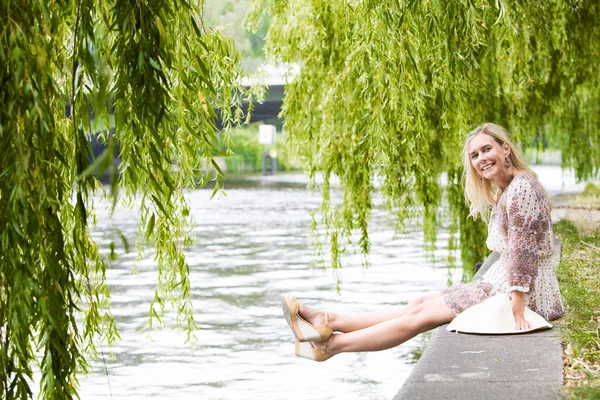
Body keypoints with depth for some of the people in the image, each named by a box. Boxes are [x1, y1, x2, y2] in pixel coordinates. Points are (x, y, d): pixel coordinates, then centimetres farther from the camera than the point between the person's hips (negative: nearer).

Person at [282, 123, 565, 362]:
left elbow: (523, 250, -23)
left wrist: (517, 311, -25)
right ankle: (328, 322, 12)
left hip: (522, 293, -9)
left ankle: (332, 345, 3)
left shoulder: (521, 186, -18)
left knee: (420, 314, -5)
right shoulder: (503, 192, 14)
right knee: (419, 304, 8)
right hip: (501, 283, 9)